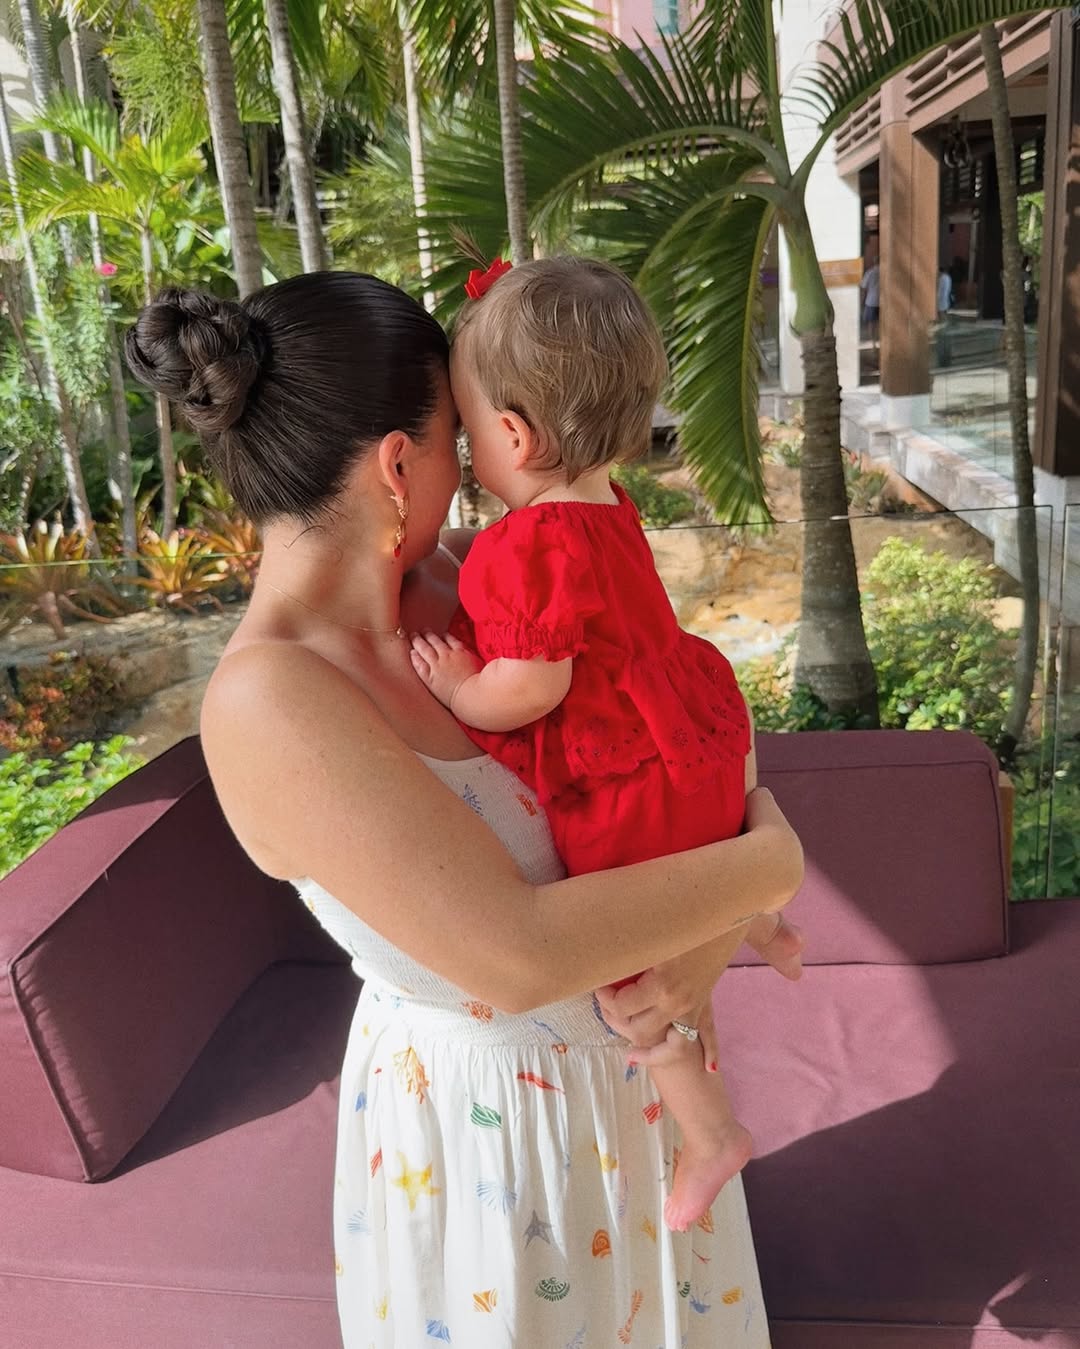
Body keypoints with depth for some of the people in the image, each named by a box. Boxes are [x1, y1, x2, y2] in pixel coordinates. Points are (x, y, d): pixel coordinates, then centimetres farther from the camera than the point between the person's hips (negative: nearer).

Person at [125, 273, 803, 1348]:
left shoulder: (444, 583, -11)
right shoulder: (267, 701, -31)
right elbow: (515, 953, -35)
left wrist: (709, 922, -17)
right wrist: (767, 867, -23)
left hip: (619, 1039, 7)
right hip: (490, 1108, -6)